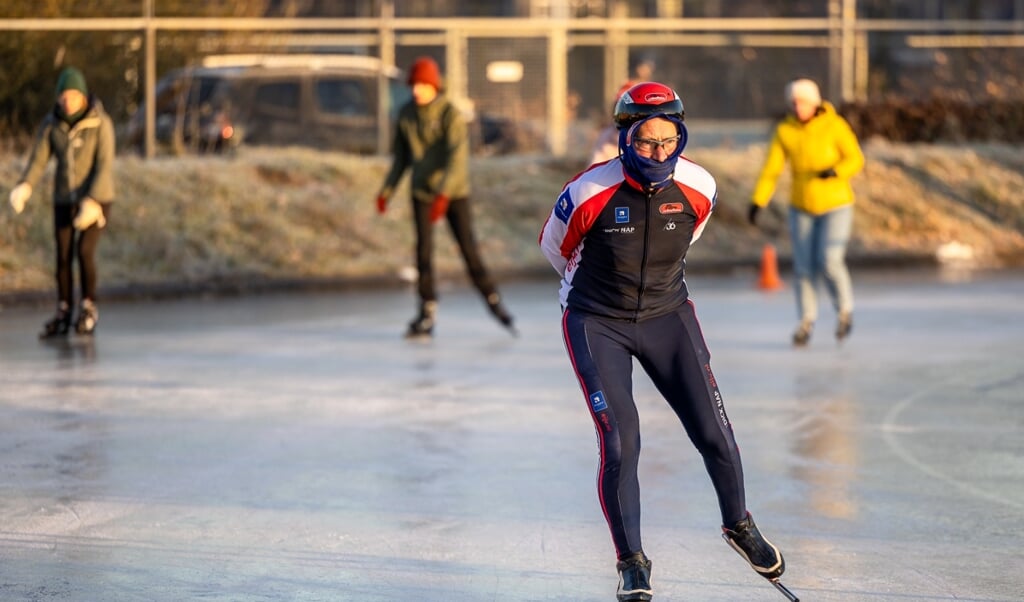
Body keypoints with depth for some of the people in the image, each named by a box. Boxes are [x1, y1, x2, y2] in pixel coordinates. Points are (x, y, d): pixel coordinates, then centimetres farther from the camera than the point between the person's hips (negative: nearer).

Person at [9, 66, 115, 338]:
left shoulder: (101, 123, -15)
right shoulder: (51, 124, -4)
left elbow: (105, 166, -19)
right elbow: (37, 162, -7)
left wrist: (92, 202, -30)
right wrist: (23, 189, -26)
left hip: (96, 199, -4)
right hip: (65, 200, 4)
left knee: (84, 252, -16)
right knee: (63, 256, 3)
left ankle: (89, 309, 0)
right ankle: (63, 315, 14)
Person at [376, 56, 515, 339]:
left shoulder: (451, 114, -14)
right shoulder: (406, 114, 2)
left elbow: (457, 157, -23)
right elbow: (401, 157, 12)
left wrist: (443, 194, -34)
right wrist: (386, 191, 6)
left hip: (454, 192, -3)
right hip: (422, 193, 3)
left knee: (468, 249, -3)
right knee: (423, 251, -5)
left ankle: (494, 302, 14)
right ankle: (427, 316, -3)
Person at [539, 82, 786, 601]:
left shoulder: (698, 188, -13)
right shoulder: (589, 193, -23)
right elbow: (554, 247, -2)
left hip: (667, 316, 3)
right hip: (596, 323, -3)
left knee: (715, 434, 1)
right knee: (621, 441, -14)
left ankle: (738, 525, 30)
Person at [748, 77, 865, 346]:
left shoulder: (835, 125, -15)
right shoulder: (785, 131, -6)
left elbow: (856, 160, -12)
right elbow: (771, 169, -5)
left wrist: (835, 171, -32)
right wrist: (757, 202, -14)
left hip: (836, 205, -3)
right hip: (802, 207, 3)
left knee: (830, 261, -16)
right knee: (804, 266, 2)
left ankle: (844, 309, 10)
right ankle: (806, 321, 18)